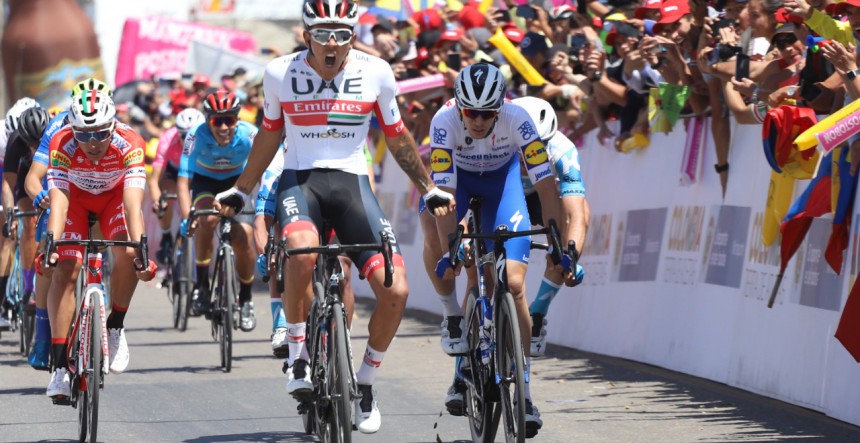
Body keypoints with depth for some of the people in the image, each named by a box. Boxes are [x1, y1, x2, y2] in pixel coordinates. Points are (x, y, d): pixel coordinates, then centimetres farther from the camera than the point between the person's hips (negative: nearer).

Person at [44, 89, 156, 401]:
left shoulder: (129, 145, -35)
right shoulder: (62, 145, -33)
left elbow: (133, 201, -42)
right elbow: (58, 201, -39)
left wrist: (140, 248, -54)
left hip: (114, 196, 0)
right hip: (76, 197, 0)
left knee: (127, 255, -28)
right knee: (64, 270, -17)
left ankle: (115, 327, -4)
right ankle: (60, 365, -16)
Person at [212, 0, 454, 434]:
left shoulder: (375, 73, -2)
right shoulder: (281, 73, -2)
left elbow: (396, 136, 12)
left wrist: (428, 189, 17)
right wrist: (239, 190, 20)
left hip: (352, 183, 1)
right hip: (300, 179, -1)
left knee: (395, 291, -14)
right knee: (301, 252, -37)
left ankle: (365, 381, 11)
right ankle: (298, 353, -13)